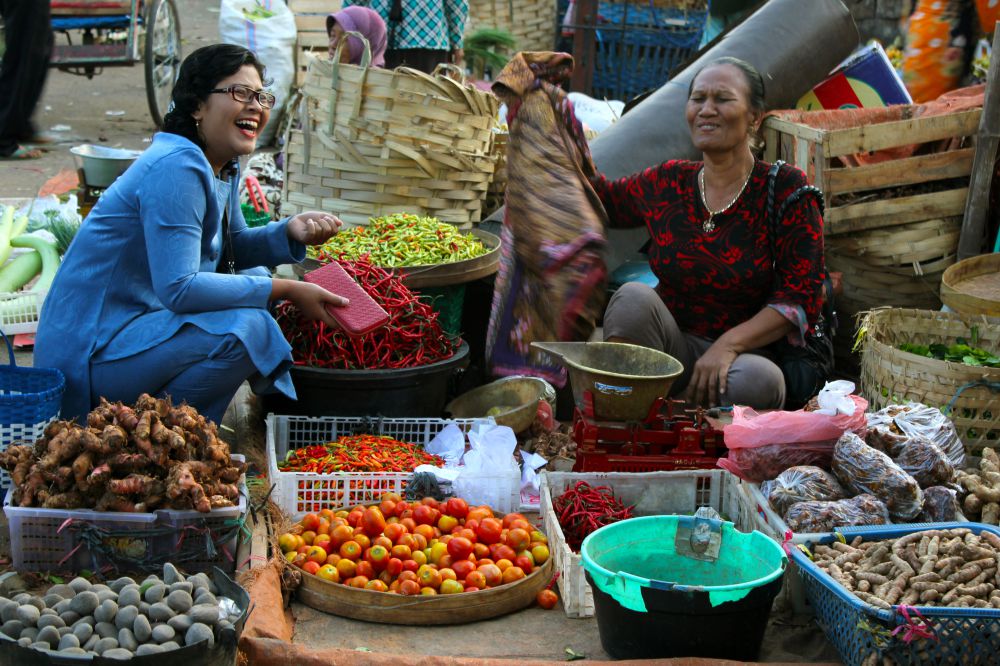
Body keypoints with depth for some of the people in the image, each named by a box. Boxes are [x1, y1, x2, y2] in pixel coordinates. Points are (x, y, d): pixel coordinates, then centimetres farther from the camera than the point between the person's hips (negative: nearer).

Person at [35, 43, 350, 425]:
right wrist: (286, 291, -23)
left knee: (256, 279, 20)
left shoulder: (222, 166, 9)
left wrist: (291, 231, -3)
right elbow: (179, 288, -28)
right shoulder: (176, 168, -22)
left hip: (137, 319, 11)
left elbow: (233, 248, 18)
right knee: (246, 328, -26)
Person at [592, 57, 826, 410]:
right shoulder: (668, 183, 7)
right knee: (635, 296, -27)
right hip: (671, 347, 3)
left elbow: (800, 299, -9)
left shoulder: (784, 189, -5)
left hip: (743, 352, -3)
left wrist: (729, 344, -22)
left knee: (759, 380, -37)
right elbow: (601, 198, 27)